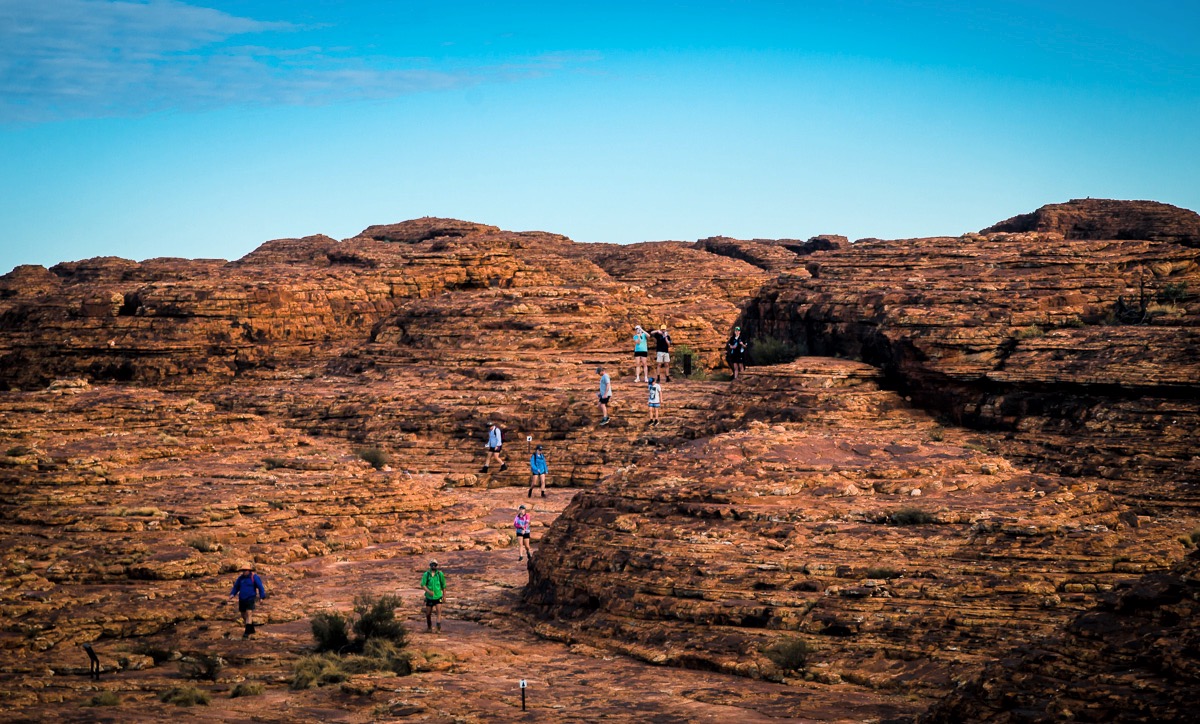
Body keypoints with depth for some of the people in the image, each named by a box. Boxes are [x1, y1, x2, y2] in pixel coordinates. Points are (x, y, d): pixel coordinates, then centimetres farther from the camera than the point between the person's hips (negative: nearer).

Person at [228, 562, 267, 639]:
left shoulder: (254, 577, -8)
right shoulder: (241, 578, 5)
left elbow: (260, 587, -6)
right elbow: (236, 587, 13)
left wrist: (263, 597, -8)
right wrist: (232, 594, -3)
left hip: (250, 599, -6)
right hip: (242, 599, 6)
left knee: (249, 613, -16)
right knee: (244, 615, 12)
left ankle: (247, 632, -19)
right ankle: (251, 630, 30)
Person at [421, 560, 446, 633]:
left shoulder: (440, 574, 2)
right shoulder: (426, 574, -1)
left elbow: (443, 585, 11)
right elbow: (423, 584, -9)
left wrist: (444, 595, 12)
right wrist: (428, 591, -24)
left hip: (438, 596, -1)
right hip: (429, 597, 1)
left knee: (438, 611, -17)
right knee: (428, 613, 9)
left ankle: (439, 626, -22)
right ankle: (429, 627, 27)